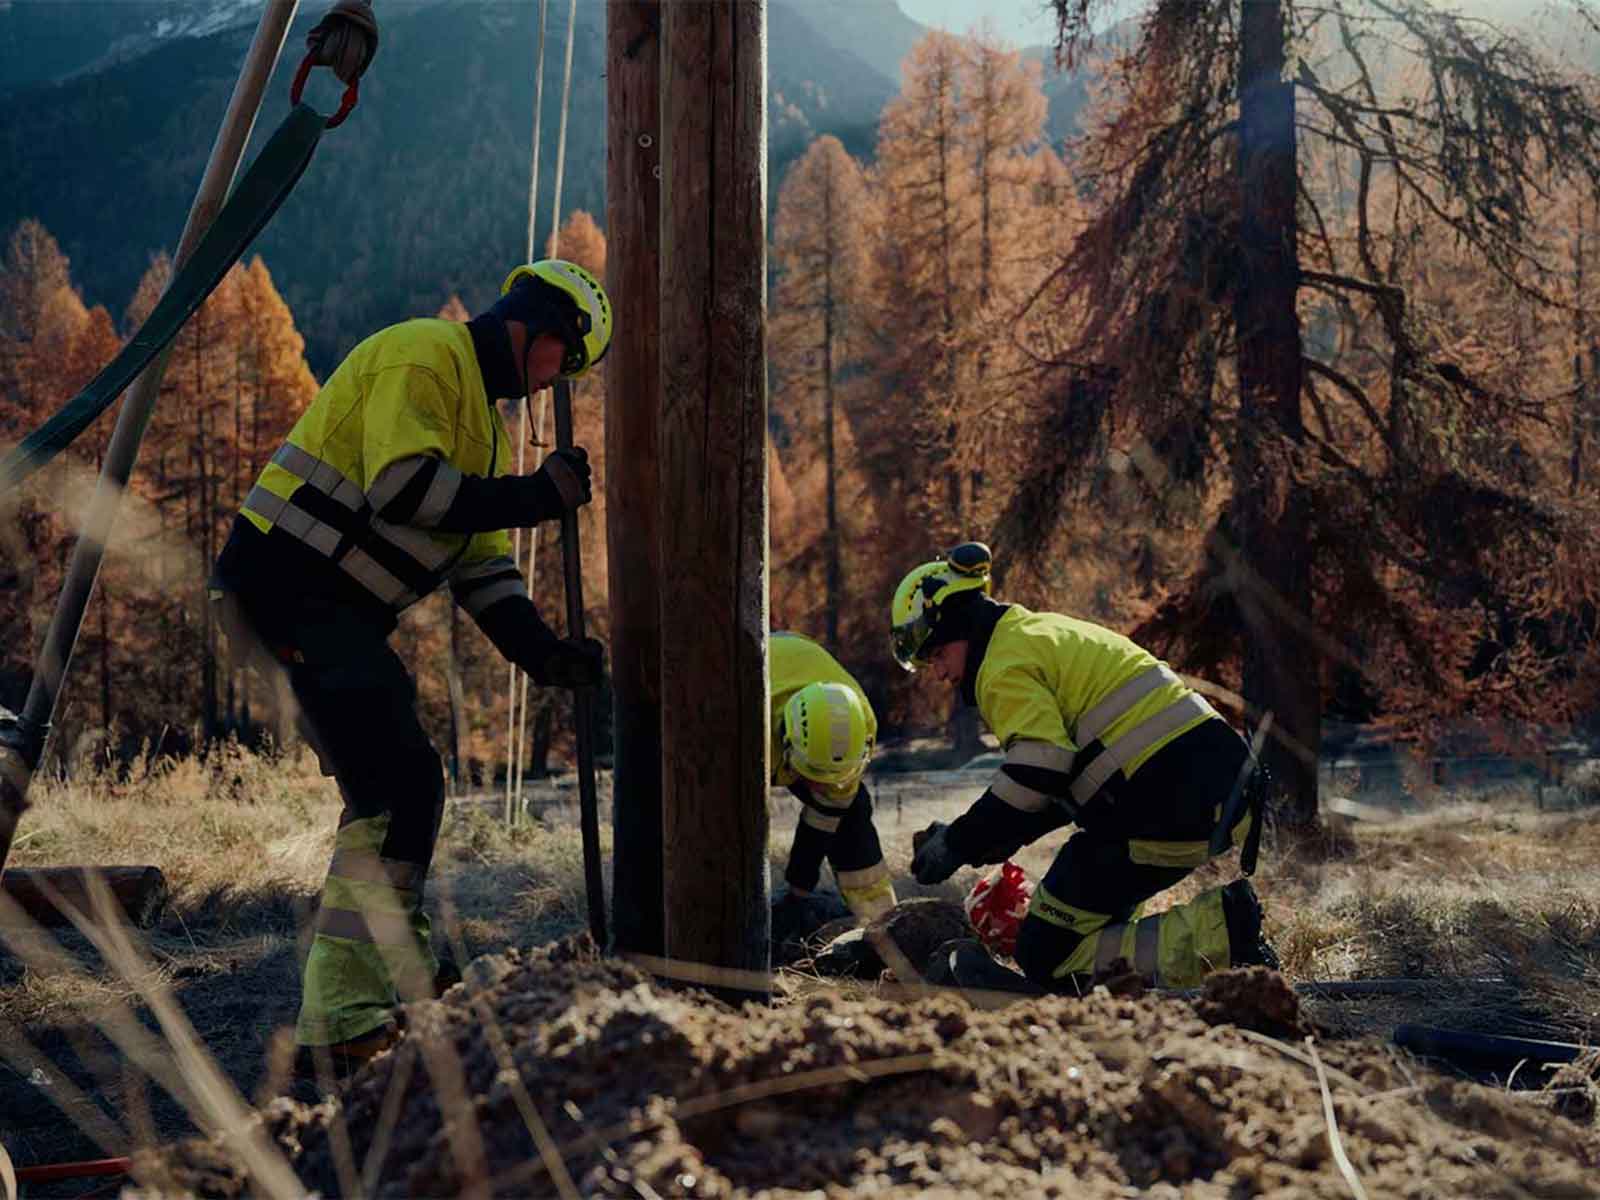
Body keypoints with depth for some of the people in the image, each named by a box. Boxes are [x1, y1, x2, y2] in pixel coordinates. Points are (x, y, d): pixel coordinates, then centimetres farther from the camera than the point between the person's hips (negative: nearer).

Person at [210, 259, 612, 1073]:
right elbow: (403, 485, -23)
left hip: (340, 614, 11)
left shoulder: (485, 418, 23)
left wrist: (541, 653, 5)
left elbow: (478, 564, 19)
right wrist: (535, 498, -18)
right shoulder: (422, 355, -9)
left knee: (397, 795, 9)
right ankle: (411, 988, -17)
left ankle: (339, 1025, 15)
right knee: (400, 785, -17)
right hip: (287, 585, -11)